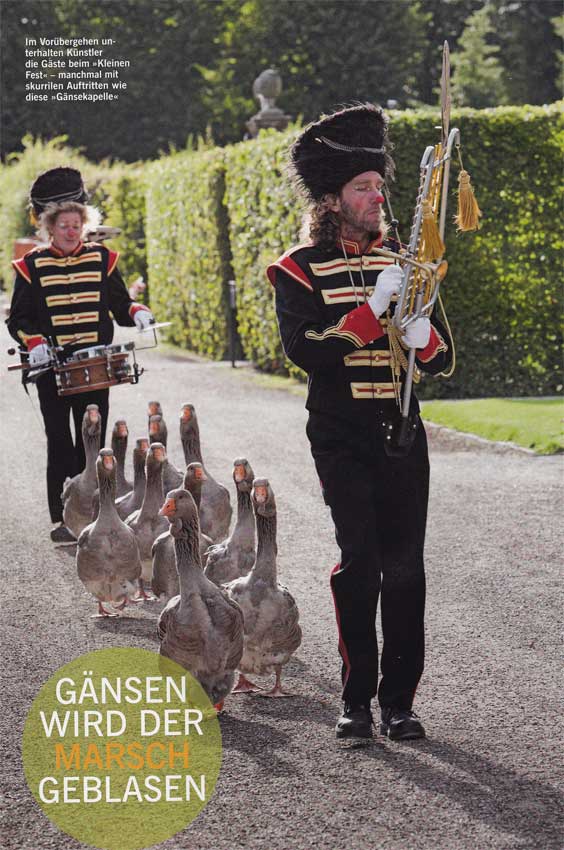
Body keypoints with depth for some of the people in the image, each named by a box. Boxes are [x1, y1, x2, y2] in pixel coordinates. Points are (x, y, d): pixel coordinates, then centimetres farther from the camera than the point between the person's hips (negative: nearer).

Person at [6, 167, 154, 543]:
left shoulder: (101, 259, 5)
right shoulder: (32, 266, -1)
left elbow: (120, 303, 12)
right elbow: (18, 319, 1)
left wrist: (137, 313, -9)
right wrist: (33, 342, -17)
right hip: (52, 369, -2)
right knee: (61, 445, -2)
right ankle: (62, 520, 2)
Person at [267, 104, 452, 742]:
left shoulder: (397, 265, 12)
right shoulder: (299, 270, -1)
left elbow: (443, 361, 10)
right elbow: (307, 351, -16)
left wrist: (422, 335, -13)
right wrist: (373, 310, -22)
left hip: (402, 437, 4)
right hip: (342, 442, -4)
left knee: (404, 566, -1)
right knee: (359, 562, -9)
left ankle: (399, 700, 7)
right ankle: (357, 699, 2)